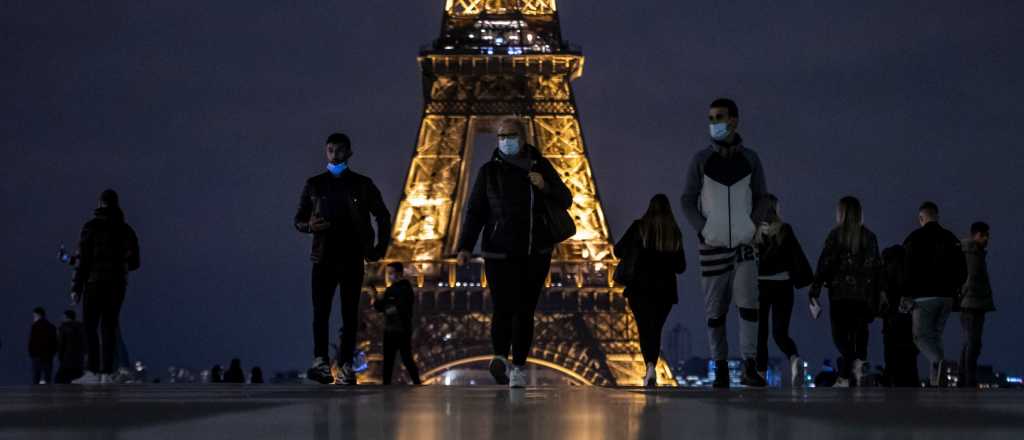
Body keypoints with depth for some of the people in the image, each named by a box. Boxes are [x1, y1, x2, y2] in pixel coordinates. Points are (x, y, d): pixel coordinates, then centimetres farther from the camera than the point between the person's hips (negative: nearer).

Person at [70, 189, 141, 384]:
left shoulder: (91, 227, -3)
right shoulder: (126, 230, 8)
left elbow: (83, 259, -7)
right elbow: (134, 262, 9)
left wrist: (76, 288, -4)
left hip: (95, 282, -4)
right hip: (118, 284, 4)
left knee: (90, 326, -1)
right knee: (109, 328, 6)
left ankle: (92, 372, -11)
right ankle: (106, 373, 1)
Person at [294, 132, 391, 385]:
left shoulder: (362, 184, 7)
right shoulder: (314, 184, 10)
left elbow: (383, 216, 14)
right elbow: (298, 219, 12)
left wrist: (380, 247, 7)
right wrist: (309, 226, -10)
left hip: (353, 259, 0)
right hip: (324, 258, 0)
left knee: (350, 314, 0)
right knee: (321, 311, -12)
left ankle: (346, 364, 1)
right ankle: (321, 362, -18)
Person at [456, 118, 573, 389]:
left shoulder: (541, 166, 7)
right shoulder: (489, 171, 2)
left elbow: (565, 202, 8)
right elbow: (475, 212, 1)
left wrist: (545, 187, -11)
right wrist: (465, 247, -9)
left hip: (536, 254, 2)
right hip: (500, 253, -2)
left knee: (525, 312, 3)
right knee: (504, 310, -15)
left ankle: (518, 367, 14)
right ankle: (500, 358, 5)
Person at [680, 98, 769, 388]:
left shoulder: (750, 159, 5)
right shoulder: (701, 160, 1)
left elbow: (761, 199, 13)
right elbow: (688, 200, 4)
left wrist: (754, 228, 0)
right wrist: (703, 230, -7)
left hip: (744, 244, 0)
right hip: (713, 246, 0)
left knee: (748, 304, -11)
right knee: (715, 310, 2)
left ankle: (749, 367, -10)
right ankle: (720, 367, 10)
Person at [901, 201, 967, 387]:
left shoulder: (915, 238, -4)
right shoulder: (951, 239, 12)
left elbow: (907, 268, -10)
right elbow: (963, 270, 13)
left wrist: (905, 295, -6)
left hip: (924, 296, -5)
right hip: (946, 297, 5)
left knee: (921, 336, -2)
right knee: (935, 335, 13)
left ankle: (938, 362, -30)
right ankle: (936, 380, 7)